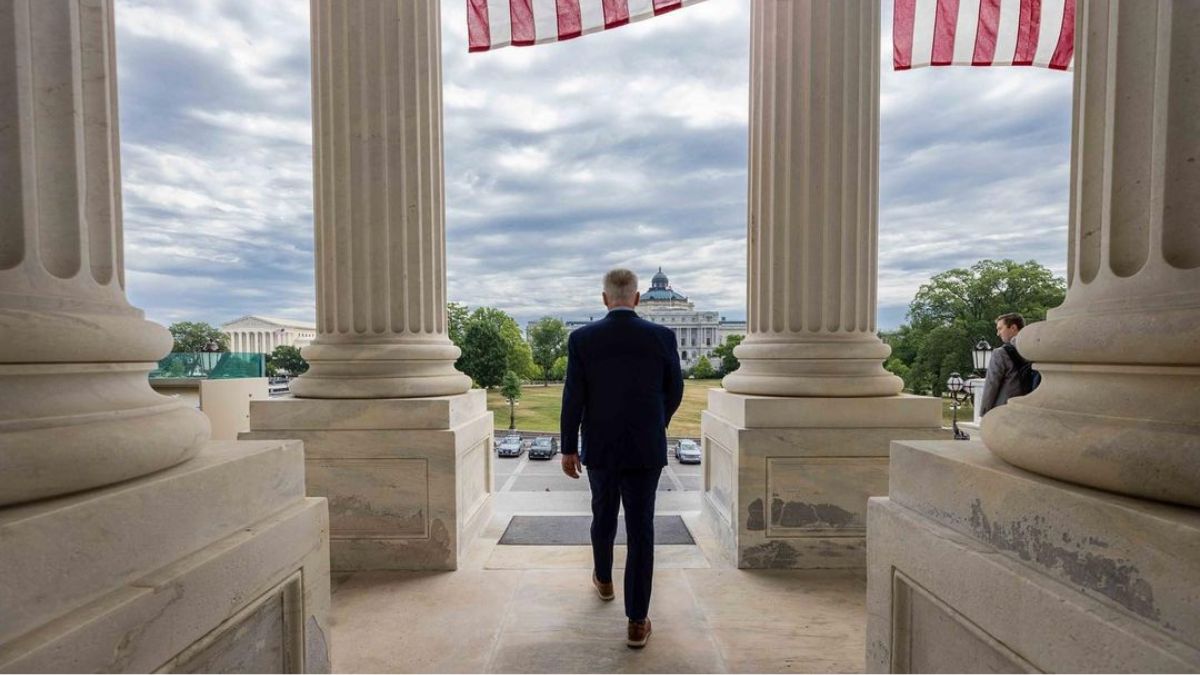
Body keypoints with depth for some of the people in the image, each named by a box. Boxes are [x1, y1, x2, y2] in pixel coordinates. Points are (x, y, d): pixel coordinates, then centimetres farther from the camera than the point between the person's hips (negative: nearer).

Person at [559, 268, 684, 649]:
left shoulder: (581, 339, -9)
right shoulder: (662, 336, -8)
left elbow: (573, 399, -8)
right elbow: (674, 392, 2)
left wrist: (568, 449, 3)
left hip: (599, 448, 1)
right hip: (645, 449, -1)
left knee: (604, 514, 24)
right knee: (641, 531, 7)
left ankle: (604, 580, 47)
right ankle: (637, 622, 14)